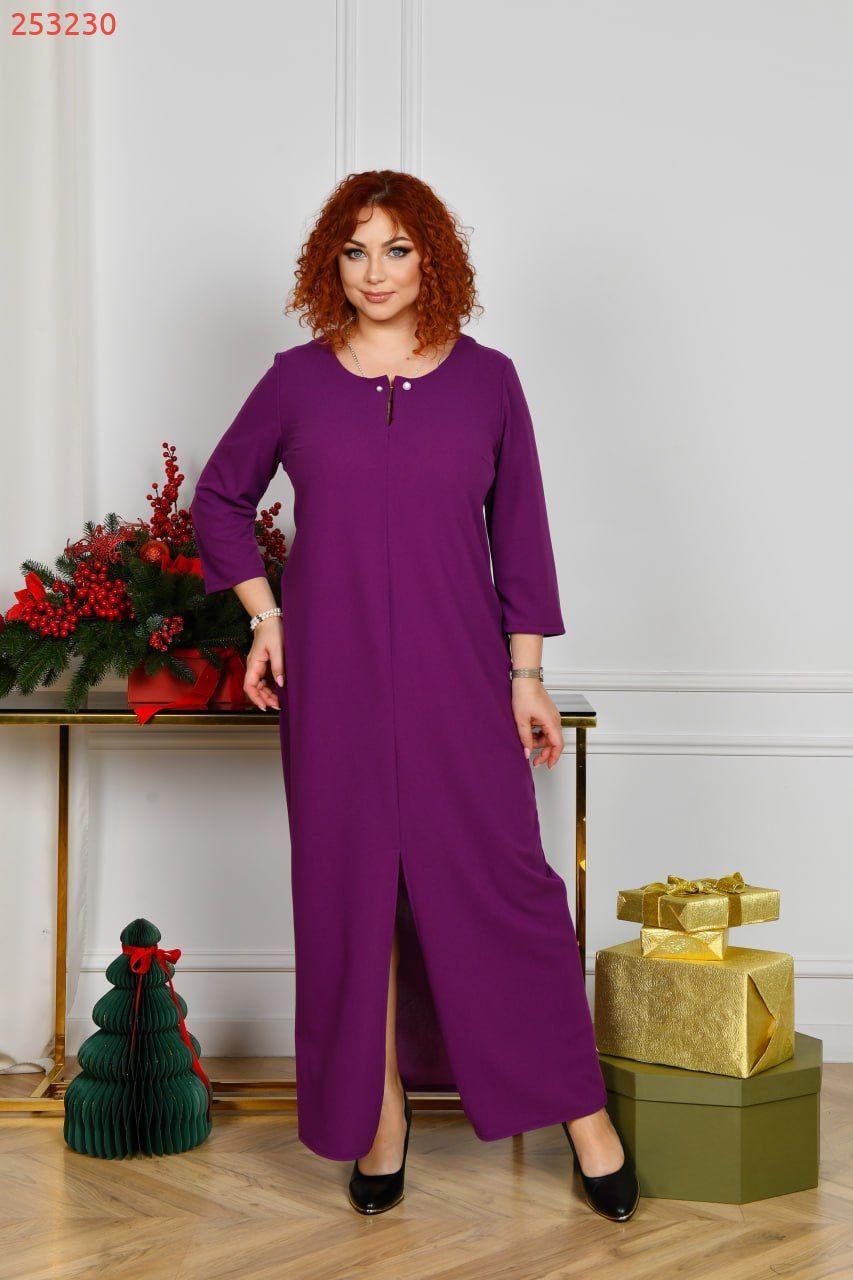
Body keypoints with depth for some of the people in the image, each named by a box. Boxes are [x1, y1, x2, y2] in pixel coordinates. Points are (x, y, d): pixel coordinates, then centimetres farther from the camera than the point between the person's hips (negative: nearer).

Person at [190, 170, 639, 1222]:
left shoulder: (486, 379, 4)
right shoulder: (296, 381, 4)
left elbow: (519, 532, 6)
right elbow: (219, 497, 16)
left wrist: (527, 674, 2)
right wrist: (264, 614, 5)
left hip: (458, 679, -1)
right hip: (332, 680, 1)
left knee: (502, 878, 0)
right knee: (350, 886, 5)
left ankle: (583, 1111, 13)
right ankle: (380, 1118, 19)